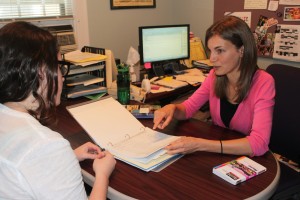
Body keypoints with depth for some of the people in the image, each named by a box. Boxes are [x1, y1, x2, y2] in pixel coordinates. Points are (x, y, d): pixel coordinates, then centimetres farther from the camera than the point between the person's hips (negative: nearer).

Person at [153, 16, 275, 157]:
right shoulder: (214, 76, -4)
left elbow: (258, 143, -29)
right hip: (217, 156, 4)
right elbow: (187, 108, 4)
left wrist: (200, 145, -37)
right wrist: (172, 108, -20)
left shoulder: (263, 83, -19)